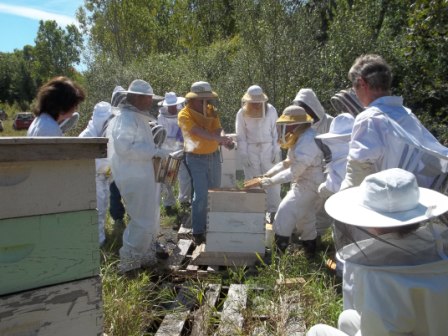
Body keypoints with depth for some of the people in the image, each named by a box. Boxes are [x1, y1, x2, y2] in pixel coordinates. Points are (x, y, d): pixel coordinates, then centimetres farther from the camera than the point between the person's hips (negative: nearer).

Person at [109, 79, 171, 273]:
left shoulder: (138, 117, 17)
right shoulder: (126, 118, -16)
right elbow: (124, 147, -28)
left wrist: (155, 151, 15)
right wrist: (153, 151, -25)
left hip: (143, 176, 11)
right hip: (135, 179, -11)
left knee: (150, 219, 19)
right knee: (143, 222, -6)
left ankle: (147, 255, 34)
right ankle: (128, 263, 7)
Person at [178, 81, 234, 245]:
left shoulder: (211, 110, 1)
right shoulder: (184, 115, -15)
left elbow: (218, 129, -10)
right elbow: (199, 132, -30)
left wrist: (224, 137, -35)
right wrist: (219, 138, -46)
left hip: (214, 156, 6)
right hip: (196, 159, -5)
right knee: (201, 196, -8)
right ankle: (198, 232, 4)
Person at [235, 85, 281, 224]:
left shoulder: (271, 110, -4)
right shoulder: (242, 113, -5)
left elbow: (276, 132, 1)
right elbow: (241, 136, -2)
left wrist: (276, 151, -4)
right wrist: (244, 155, -8)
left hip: (268, 150, 1)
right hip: (251, 151, 0)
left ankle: (272, 211, 10)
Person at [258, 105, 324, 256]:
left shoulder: (307, 141, -26)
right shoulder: (302, 137, 8)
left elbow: (294, 172, -27)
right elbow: (288, 162, 13)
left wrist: (271, 181, -22)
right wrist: (267, 174, 3)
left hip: (309, 185, -10)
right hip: (307, 183, 10)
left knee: (285, 212, -8)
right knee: (306, 218, 20)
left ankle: (278, 252, 0)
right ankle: (310, 250, 35)